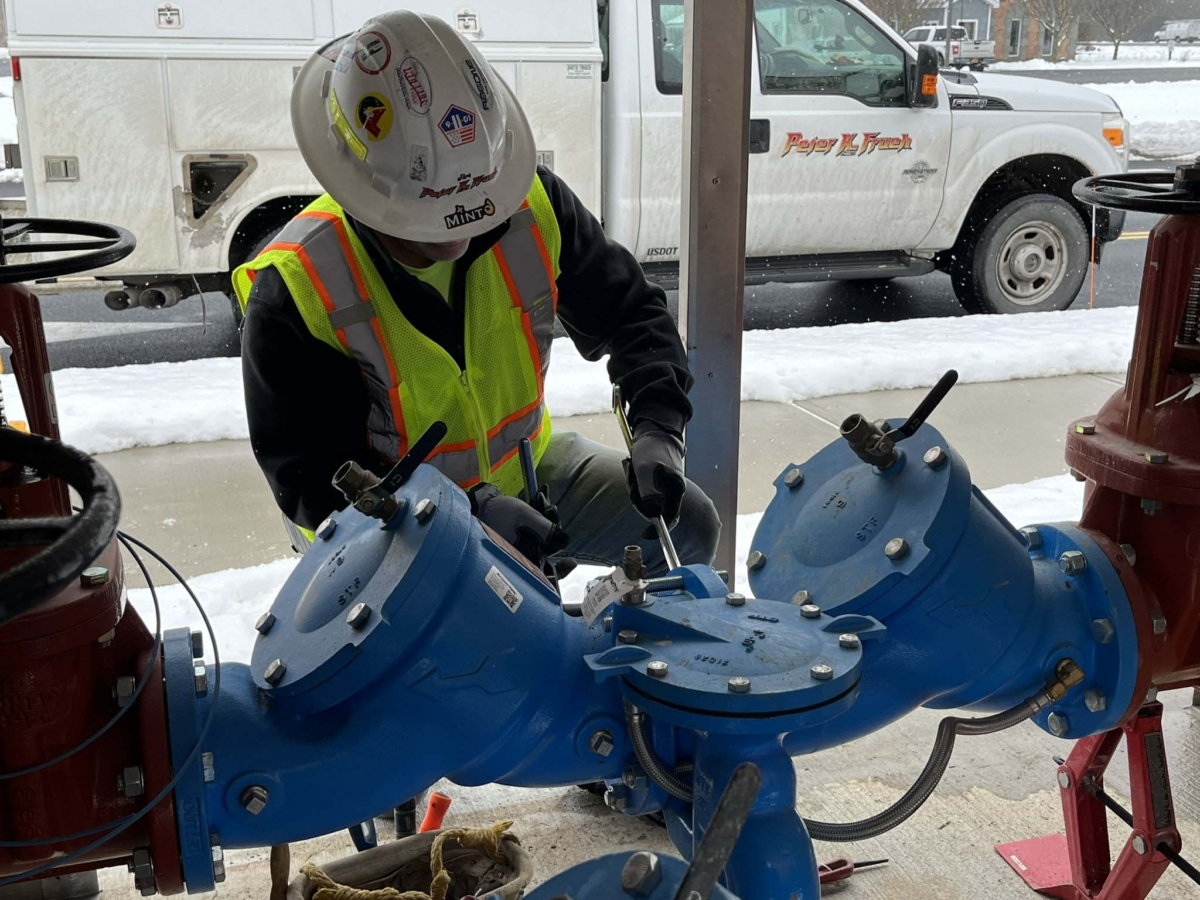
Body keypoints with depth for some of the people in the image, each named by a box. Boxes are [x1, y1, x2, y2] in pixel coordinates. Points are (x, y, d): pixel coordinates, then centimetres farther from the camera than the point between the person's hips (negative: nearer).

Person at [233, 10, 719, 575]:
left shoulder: (530, 203, -16)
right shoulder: (292, 290, -27)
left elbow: (631, 313, -3)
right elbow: (311, 478, -23)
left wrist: (657, 430, -21)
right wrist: (474, 516, -34)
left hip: (525, 467, 4)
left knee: (688, 526, -1)